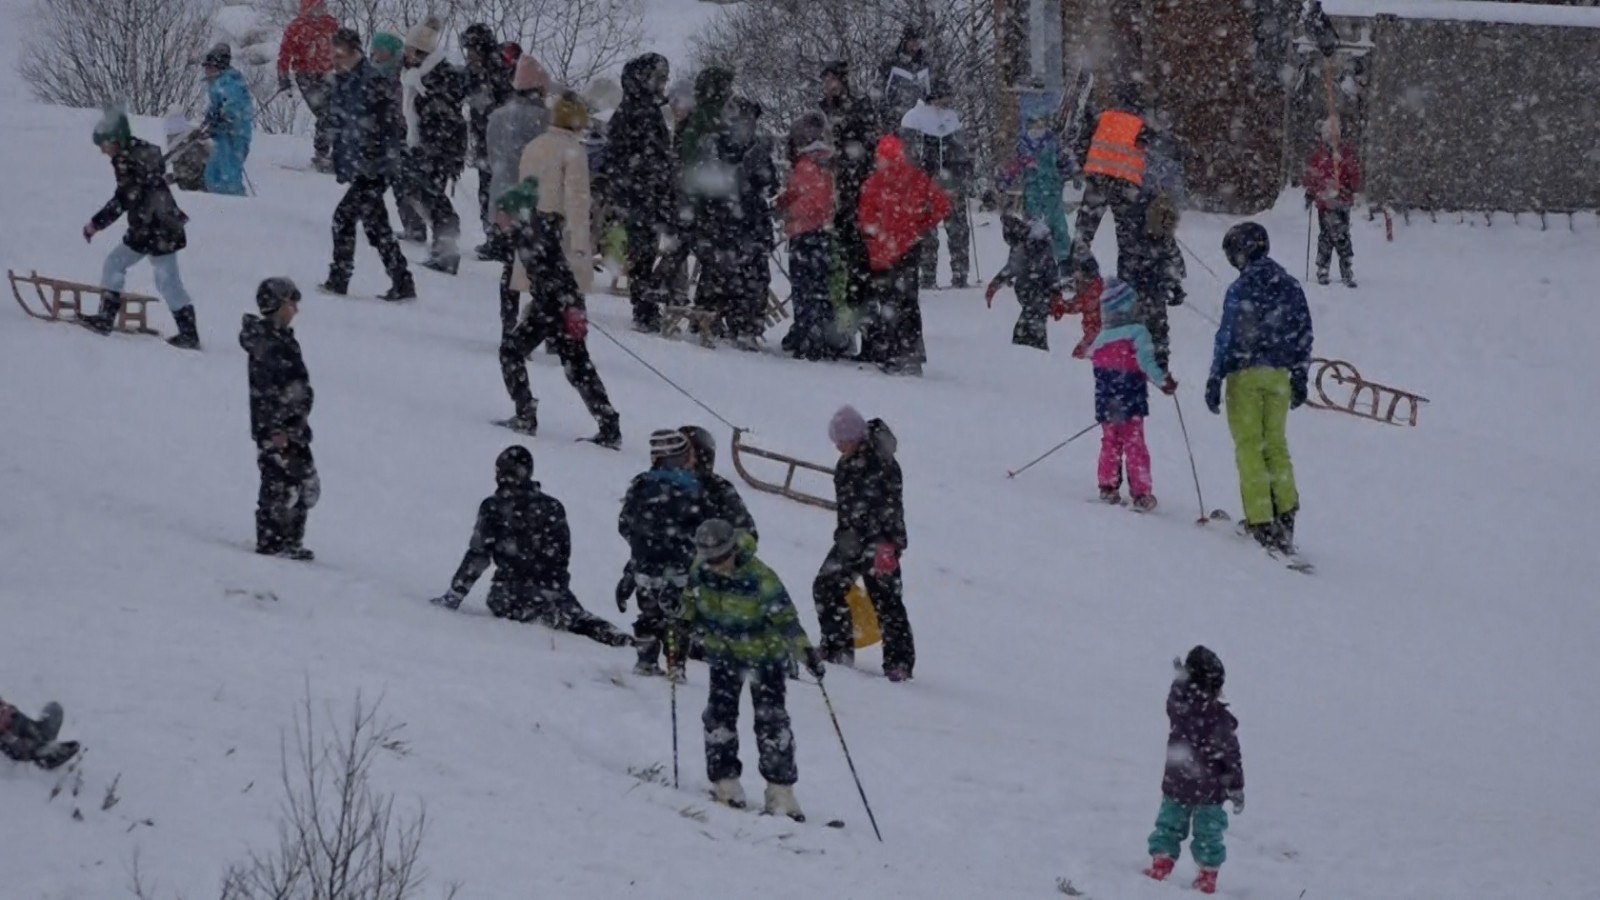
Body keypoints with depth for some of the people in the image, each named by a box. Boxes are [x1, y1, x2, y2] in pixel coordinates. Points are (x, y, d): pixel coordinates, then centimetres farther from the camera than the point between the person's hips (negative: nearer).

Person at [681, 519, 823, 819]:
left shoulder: (760, 578, -27)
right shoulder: (700, 571, -11)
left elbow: (785, 619, -28)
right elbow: (692, 598, 12)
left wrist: (806, 651, -37)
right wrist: (686, 621, -3)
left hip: (765, 653, -4)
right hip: (723, 654, 4)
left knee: (771, 720, -9)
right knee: (719, 715, -5)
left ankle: (781, 791, -6)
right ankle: (726, 785, 5)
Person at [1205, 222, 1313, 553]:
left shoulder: (1240, 290, -11)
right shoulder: (1290, 287, 6)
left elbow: (1227, 337, -13)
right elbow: (1303, 334, 11)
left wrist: (1214, 380, -8)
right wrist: (1300, 377, 19)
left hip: (1246, 374, -5)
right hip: (1279, 376, 5)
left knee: (1249, 445, 0)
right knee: (1276, 443, 16)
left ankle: (1261, 522, -6)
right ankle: (1285, 511, 12)